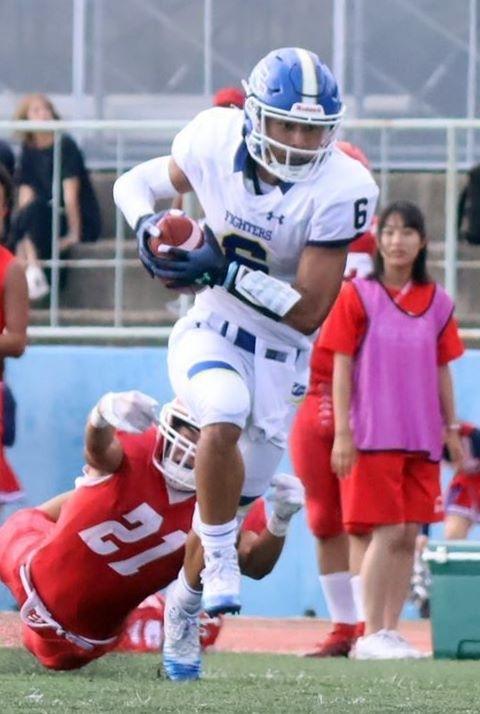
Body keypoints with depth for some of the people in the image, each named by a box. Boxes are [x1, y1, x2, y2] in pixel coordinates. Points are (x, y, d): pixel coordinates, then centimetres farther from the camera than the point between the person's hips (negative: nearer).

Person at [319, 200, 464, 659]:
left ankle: (391, 630, 9)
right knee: (386, 533, -9)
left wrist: (451, 428, 11)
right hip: (373, 433, -5)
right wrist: (342, 432, -9)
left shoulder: (436, 302, 11)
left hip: (421, 438, 5)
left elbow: (442, 370, 15)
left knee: (409, 536, 4)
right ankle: (371, 635, -6)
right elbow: (341, 367, -3)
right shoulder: (359, 295, -1)